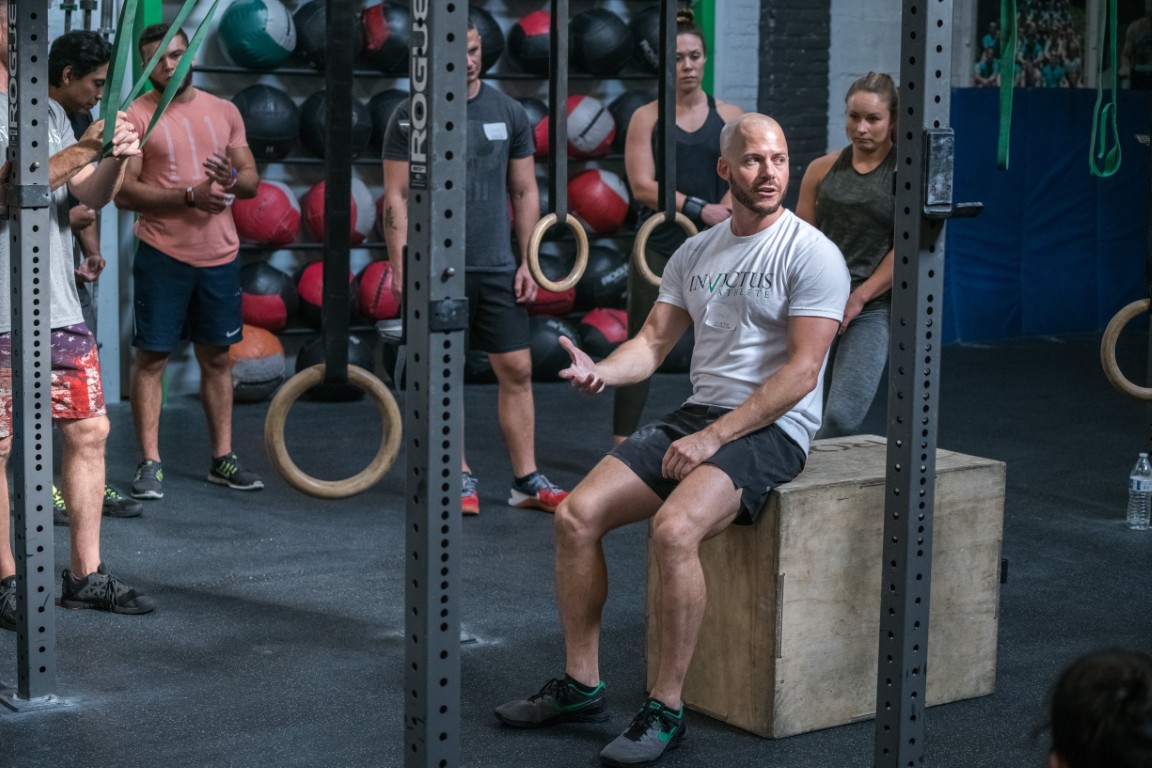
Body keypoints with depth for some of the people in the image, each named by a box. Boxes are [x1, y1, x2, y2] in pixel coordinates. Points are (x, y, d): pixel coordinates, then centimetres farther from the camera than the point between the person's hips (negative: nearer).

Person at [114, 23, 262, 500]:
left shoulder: (224, 111, 10)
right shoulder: (136, 116, -4)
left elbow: (253, 180, 11)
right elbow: (124, 193, -11)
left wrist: (233, 178, -12)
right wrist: (190, 196, -20)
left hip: (220, 255, 4)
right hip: (162, 256, -4)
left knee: (217, 357, 10)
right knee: (151, 357, -2)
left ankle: (222, 460, 19)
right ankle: (149, 464, 3)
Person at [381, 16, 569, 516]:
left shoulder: (509, 113, 8)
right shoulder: (411, 115, -1)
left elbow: (524, 193, 11)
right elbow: (396, 196, -2)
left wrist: (527, 261, 5)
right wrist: (400, 266, -9)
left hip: (497, 266, 3)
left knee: (517, 369, 2)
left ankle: (526, 480, 9)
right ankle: (461, 480, 14)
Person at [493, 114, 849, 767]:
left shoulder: (811, 254, -7)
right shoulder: (695, 254, 14)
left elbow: (800, 372, -14)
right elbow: (655, 341, 11)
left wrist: (714, 438, -19)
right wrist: (602, 370, -13)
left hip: (770, 428, -7)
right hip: (697, 417, 7)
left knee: (674, 529, -32)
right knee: (577, 515, -9)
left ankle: (667, 710, -20)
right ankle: (582, 687, 4)